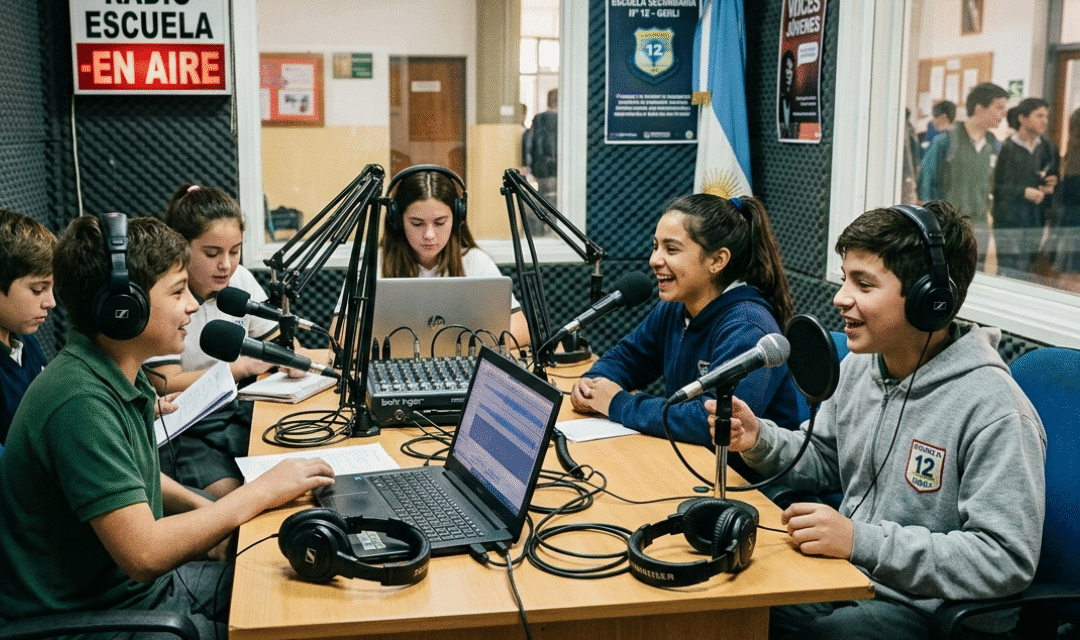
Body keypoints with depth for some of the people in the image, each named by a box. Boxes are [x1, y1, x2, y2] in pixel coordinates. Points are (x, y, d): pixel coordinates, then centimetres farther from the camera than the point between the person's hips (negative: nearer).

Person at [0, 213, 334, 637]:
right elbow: (143, 554, -29)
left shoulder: (121, 376, 3)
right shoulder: (80, 403, -27)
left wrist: (216, 515, 3)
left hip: (142, 584, 9)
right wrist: (260, 493, -20)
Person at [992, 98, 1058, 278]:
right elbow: (995, 186, -9)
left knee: (1026, 268, 7)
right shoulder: (1007, 148, -7)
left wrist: (1051, 185, -3)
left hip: (1036, 219, 5)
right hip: (1009, 219, -5)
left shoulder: (1048, 149, 10)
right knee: (1010, 270, -10)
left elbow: (1053, 181, 20)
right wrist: (1023, 192, -18)